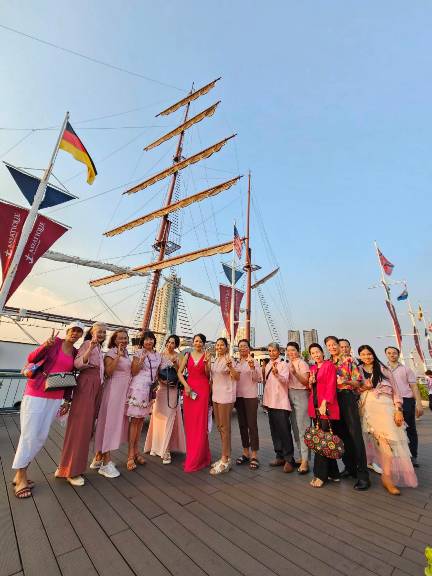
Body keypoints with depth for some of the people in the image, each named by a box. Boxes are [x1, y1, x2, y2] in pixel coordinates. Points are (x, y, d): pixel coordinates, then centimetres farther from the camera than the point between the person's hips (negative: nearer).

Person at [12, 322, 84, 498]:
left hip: (55, 397, 5)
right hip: (36, 393, -5)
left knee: (42, 436, 9)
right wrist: (45, 345, -32)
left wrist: (68, 401, 11)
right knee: (29, 434, 3)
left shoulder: (75, 353, 7)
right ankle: (20, 477, 20)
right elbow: (31, 359, -13)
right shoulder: (55, 341, -7)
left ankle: (21, 473, 28)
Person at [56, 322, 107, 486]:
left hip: (97, 387, 9)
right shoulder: (87, 344, -8)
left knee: (88, 425, 14)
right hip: (86, 386, -9)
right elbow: (77, 364, -22)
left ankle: (72, 464, 29)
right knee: (80, 425, -2)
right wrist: (90, 349, -33)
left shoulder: (99, 348, 17)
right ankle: (71, 470, 11)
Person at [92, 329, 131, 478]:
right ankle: (106, 463, 11)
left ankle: (98, 457, 29)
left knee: (116, 422, 14)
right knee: (109, 422, 0)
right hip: (113, 391, -8)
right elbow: (108, 372, -22)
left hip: (124, 391, 8)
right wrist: (118, 355, -25)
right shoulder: (111, 353, -10)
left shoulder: (126, 353, 12)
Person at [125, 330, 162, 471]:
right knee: (134, 419, -2)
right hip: (138, 387, -5)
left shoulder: (158, 355, 10)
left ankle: (136, 451, 24)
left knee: (141, 419, 13)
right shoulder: (139, 353, -5)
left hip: (150, 389, 5)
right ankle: (130, 455, 7)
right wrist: (142, 358, -20)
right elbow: (133, 372, -9)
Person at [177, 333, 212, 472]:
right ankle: (191, 454, 27)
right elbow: (179, 372, 6)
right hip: (189, 388, 2)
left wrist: (206, 362, -19)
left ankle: (198, 458, 14)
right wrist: (186, 386, -7)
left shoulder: (206, 356, 2)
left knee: (200, 422, 1)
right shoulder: (187, 355, 7)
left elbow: (208, 375, -3)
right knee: (189, 422, 9)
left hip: (203, 389, -2)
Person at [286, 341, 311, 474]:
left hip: (300, 395, -7)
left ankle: (305, 460, 3)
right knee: (295, 428, 13)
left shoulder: (302, 363, -8)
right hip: (290, 396, 7)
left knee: (302, 428, -5)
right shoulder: (288, 364, 11)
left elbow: (306, 381, -18)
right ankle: (301, 455, 26)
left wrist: (295, 372, -31)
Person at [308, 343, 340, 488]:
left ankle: (321, 475, 5)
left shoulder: (329, 365, -4)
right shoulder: (312, 368, 16)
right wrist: (310, 382, 0)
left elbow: (331, 386, -11)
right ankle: (333, 473, 23)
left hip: (326, 407, -7)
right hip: (315, 407, 7)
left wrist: (324, 403, -17)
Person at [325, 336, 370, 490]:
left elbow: (358, 382, -3)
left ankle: (363, 475, 2)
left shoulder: (348, 361, -1)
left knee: (355, 434, -6)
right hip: (334, 400, 4)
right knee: (341, 434, 11)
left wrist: (344, 381, -20)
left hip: (348, 398, -4)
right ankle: (349, 467, 25)